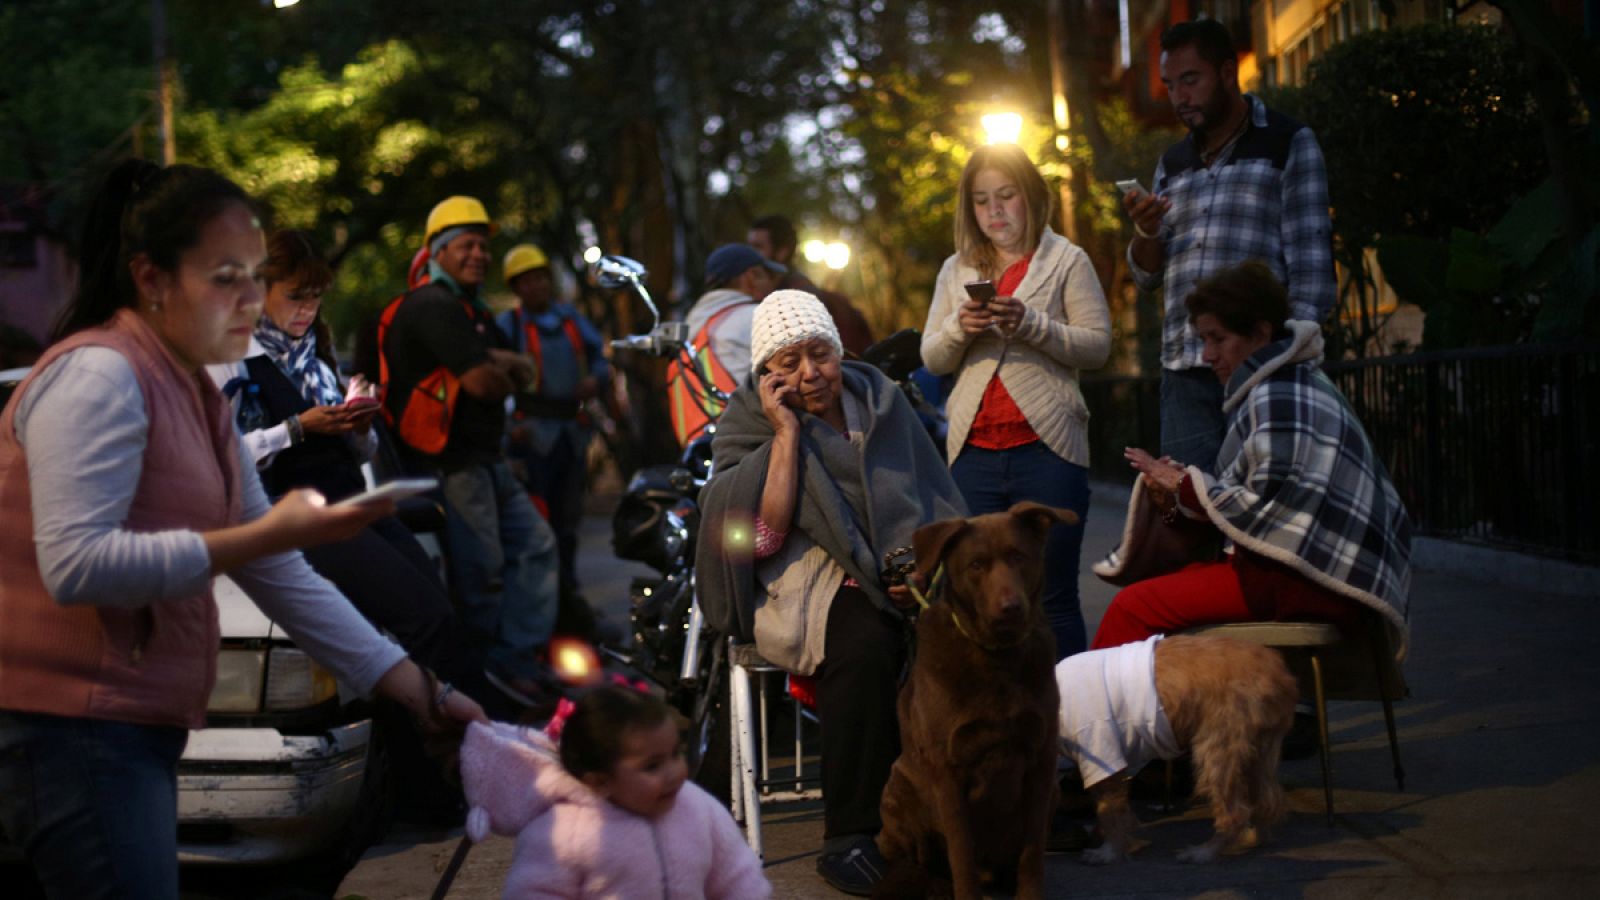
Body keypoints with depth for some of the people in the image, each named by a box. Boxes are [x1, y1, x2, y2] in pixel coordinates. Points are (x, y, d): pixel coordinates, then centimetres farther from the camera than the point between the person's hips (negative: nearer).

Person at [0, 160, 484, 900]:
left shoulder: (195, 396, 16)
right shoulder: (99, 375, -13)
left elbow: (279, 574, 15)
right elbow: (75, 566, -24)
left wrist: (414, 687, 10)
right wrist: (265, 534, -24)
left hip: (139, 727, 9)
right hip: (74, 728, -9)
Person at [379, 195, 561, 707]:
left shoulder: (473, 312, 21)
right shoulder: (433, 306, -14)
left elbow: (524, 374, 12)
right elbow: (484, 384, -23)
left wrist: (494, 360, -9)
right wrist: (500, 372, 0)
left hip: (485, 461, 11)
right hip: (449, 465, -11)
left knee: (536, 545, 7)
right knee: (482, 570, -5)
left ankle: (518, 656, 5)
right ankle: (505, 665, 5)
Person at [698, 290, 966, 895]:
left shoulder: (877, 400, 12)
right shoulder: (749, 424, 3)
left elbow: (934, 502, 10)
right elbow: (762, 538, -12)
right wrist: (787, 433, -13)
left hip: (892, 572, 3)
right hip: (799, 580, -3)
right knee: (865, 642, -35)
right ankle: (847, 838, -27)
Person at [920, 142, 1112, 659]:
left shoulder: (1066, 261, 5)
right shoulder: (957, 270, 17)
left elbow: (1098, 346, -3)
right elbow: (932, 360, 14)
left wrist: (1030, 324, -17)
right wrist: (959, 329, -8)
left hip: (1046, 447, -4)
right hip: (974, 451, 4)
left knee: (1052, 596, -2)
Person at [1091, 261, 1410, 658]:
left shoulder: (1279, 396, -11)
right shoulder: (1289, 388, 21)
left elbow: (1270, 504, -19)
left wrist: (1185, 485, -6)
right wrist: (1180, 494, 4)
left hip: (1311, 578, -11)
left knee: (1133, 607, -14)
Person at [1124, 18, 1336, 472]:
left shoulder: (1288, 144, 5)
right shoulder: (1173, 162, 19)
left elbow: (1311, 264, -1)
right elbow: (1148, 277, 18)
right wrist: (1146, 231, -3)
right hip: (1184, 372, 5)